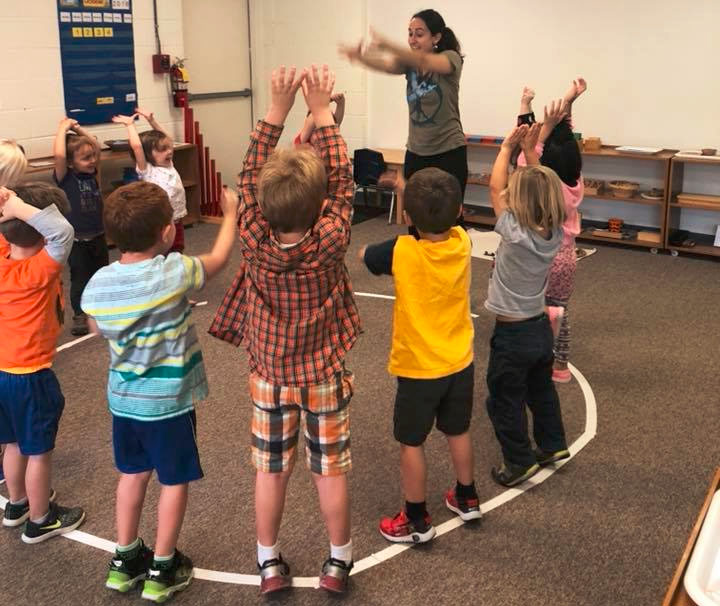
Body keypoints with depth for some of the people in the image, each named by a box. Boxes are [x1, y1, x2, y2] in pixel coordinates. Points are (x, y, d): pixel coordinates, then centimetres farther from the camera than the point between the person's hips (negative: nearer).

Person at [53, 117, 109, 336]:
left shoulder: (91, 172, 1)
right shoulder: (65, 178, -16)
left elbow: (96, 146, 8)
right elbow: (59, 155, -34)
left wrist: (79, 129, -3)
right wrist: (63, 129, -22)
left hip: (98, 236, 6)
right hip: (77, 240, -6)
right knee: (80, 279, 6)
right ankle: (79, 316, 20)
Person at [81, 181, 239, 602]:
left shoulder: (98, 284, -9)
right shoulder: (174, 272, -22)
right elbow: (219, 259, -4)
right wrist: (231, 212, 10)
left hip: (124, 396, 5)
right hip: (169, 399, -5)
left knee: (133, 473, 21)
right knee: (174, 480, 12)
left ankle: (125, 560, 34)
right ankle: (162, 571, 23)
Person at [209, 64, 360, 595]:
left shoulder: (255, 243, -21)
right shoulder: (329, 243, -25)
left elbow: (250, 178, -11)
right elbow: (342, 182, -13)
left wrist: (277, 110, -12)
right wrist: (322, 112, -10)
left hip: (270, 376, 1)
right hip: (324, 376, -1)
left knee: (270, 471, 15)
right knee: (331, 471, 13)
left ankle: (270, 563, 30)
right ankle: (339, 560, 29)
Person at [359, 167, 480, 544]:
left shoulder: (401, 251, -24)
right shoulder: (462, 243, -11)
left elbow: (363, 255, -2)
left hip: (419, 369, -5)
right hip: (460, 363, 5)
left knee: (411, 443, 11)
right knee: (458, 433, 23)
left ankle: (417, 521, 21)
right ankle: (467, 499, 41)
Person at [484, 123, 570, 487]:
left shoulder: (515, 235, -26)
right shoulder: (554, 234, -8)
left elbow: (496, 188, -14)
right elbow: (539, 187, 6)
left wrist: (507, 147, -5)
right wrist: (530, 151, 3)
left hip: (512, 334, -7)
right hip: (540, 327, 7)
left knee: (504, 402, 9)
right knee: (542, 390, 26)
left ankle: (519, 462, 17)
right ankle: (552, 446, 40)